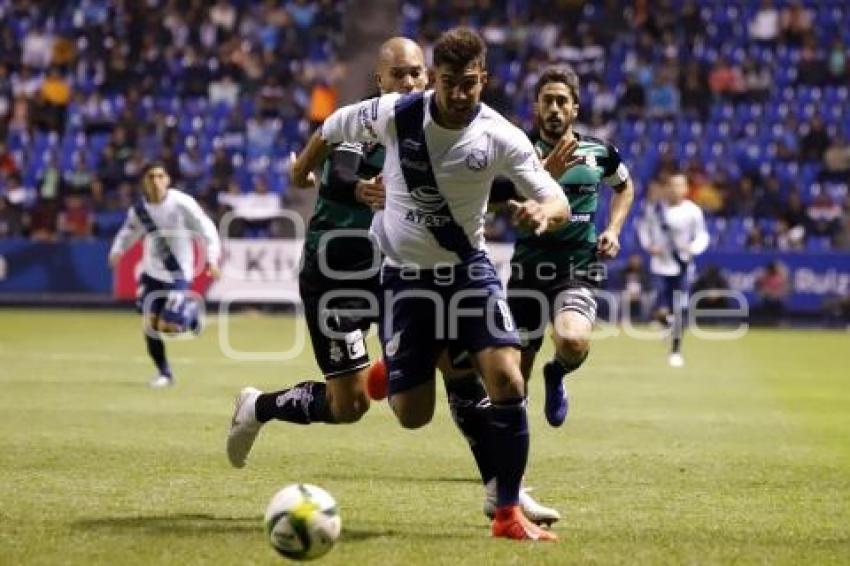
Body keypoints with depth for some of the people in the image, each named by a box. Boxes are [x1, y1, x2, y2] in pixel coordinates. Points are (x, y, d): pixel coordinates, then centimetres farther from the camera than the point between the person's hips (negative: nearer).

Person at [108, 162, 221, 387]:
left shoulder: (181, 203, -17)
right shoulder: (139, 210, -4)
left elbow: (207, 230, -12)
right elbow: (128, 233, 13)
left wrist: (212, 259, -22)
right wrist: (117, 250, -8)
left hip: (178, 274, -4)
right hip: (151, 273, 4)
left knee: (167, 326, -14)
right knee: (151, 324, -4)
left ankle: (190, 312, 21)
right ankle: (164, 373, 16)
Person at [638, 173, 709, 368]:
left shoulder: (693, 211, -7)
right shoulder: (654, 208, -4)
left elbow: (702, 236, 1)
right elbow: (644, 228, 11)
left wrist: (692, 248, -19)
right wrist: (649, 245, -6)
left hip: (683, 266, 0)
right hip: (661, 265, 1)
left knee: (679, 311, -2)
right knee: (662, 312, -7)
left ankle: (676, 350, 13)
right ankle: (670, 324, 29)